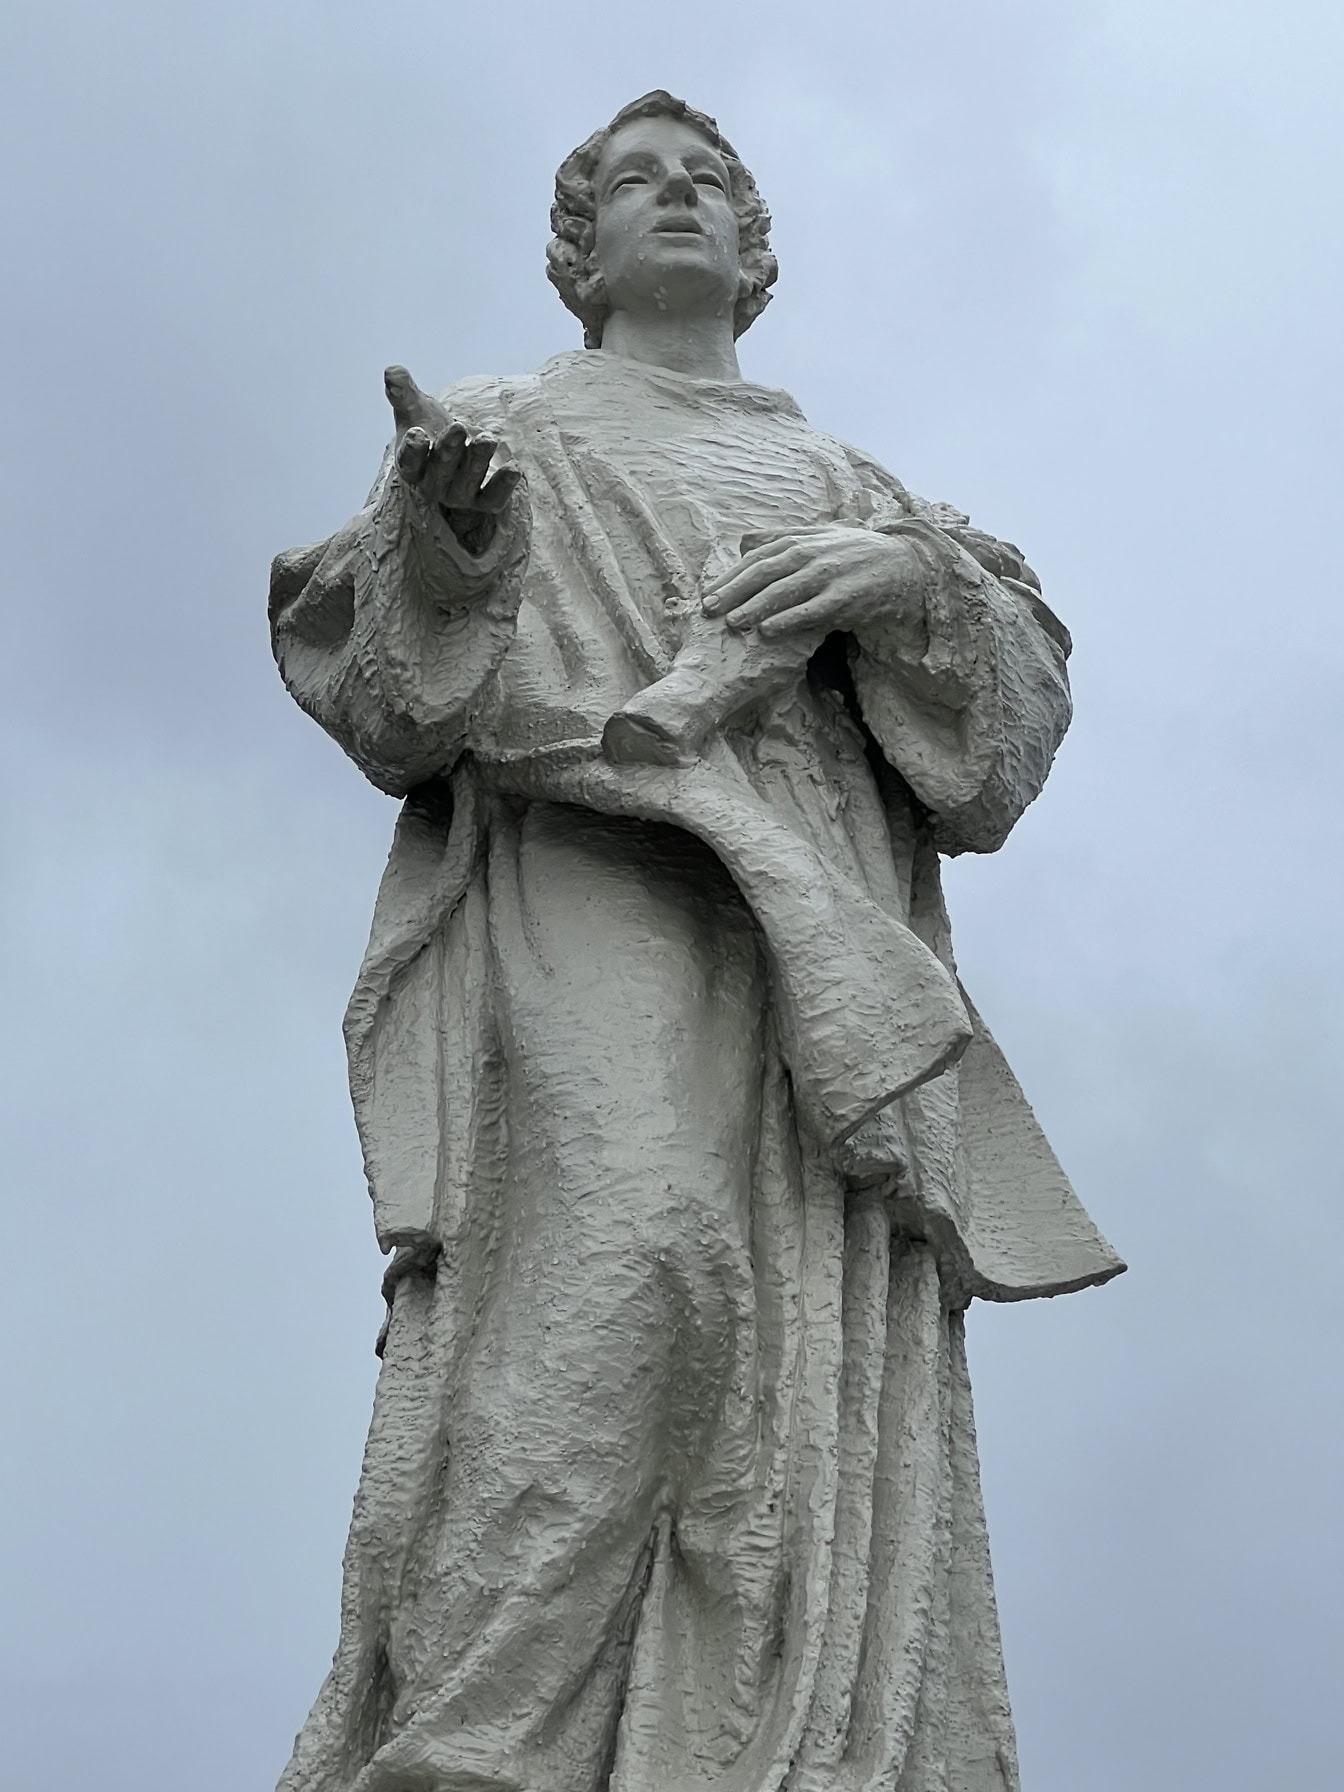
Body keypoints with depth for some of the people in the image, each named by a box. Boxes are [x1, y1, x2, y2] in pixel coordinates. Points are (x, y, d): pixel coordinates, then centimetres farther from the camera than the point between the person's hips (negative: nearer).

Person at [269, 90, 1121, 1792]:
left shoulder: (840, 480, 33)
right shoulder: (507, 426, 26)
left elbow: (1023, 673, 20)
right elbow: (374, 687, 11)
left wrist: (914, 576, -1)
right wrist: (439, 540, -10)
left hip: (820, 927, 4)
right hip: (585, 884, -4)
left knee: (833, 1363, -15)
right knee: (628, 1256, -30)